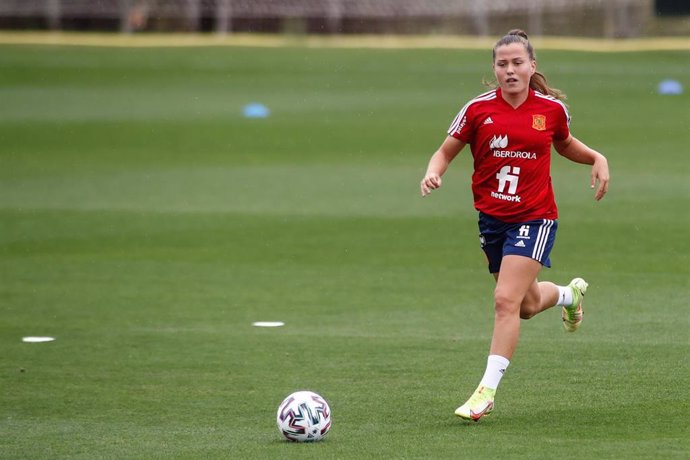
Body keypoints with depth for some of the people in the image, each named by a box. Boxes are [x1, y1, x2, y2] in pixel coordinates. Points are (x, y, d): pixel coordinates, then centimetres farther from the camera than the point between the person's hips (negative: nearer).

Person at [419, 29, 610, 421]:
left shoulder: (552, 109, -3)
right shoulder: (479, 109, -5)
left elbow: (565, 145, 18)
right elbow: (446, 151, 3)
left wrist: (598, 158, 0)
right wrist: (434, 172, -19)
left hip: (535, 217, -3)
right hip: (492, 218, 3)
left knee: (507, 300, -17)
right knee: (527, 305, 17)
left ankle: (487, 391, -13)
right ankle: (570, 293, 54)